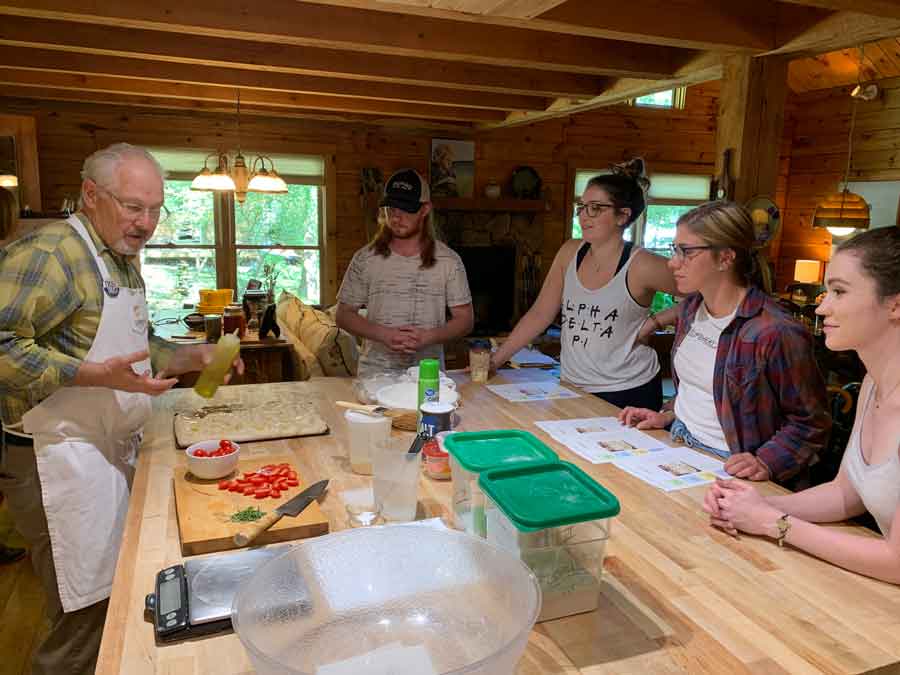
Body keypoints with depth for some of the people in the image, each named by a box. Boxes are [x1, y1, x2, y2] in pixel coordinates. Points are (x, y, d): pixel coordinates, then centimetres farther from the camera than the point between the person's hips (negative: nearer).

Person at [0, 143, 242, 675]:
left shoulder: (124, 261, 14)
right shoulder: (49, 251, -16)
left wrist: (193, 357, 9)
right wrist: (98, 376, -29)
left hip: (116, 449, 9)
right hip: (61, 457, -9)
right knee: (88, 617, 0)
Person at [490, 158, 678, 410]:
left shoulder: (641, 266, -15)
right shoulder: (570, 253, -1)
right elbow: (539, 314, 1)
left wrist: (657, 320, -13)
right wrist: (495, 360, -3)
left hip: (628, 394, -4)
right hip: (572, 389, 4)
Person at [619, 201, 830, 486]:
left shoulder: (774, 332, -20)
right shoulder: (690, 307, 5)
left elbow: (810, 422, -10)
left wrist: (765, 463, -22)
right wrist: (667, 416, 8)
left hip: (726, 468, -7)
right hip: (678, 449, 8)